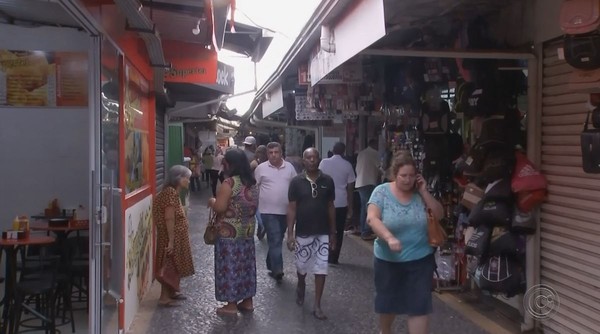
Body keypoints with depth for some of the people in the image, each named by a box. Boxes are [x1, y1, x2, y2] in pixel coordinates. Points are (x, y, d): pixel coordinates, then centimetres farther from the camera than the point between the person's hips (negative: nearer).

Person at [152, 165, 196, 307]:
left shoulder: (173, 192, 10)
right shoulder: (170, 192, -20)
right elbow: (169, 218, -24)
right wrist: (171, 241, -24)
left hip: (177, 236, 10)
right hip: (171, 236, -10)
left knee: (174, 265, 17)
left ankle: (171, 292, 27)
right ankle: (164, 297, 3)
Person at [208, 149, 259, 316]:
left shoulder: (229, 183, -18)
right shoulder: (252, 183, 6)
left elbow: (220, 208, -21)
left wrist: (212, 201, -2)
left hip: (230, 233, -8)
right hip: (247, 231, 8)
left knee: (229, 266, 2)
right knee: (245, 265, 15)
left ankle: (231, 305, 9)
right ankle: (247, 301, 23)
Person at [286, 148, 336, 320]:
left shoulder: (327, 181, -2)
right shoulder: (296, 182, -6)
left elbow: (331, 207, 4)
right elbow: (292, 208, -4)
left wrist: (333, 233, 5)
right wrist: (290, 233, -10)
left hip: (323, 233, 1)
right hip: (303, 233, -1)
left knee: (321, 269, 1)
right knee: (302, 266, 14)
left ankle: (317, 306, 11)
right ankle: (301, 286, 46)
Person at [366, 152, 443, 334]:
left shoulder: (419, 193, -2)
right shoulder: (382, 191, -10)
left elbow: (439, 215, -2)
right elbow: (372, 218, -21)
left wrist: (424, 192, -12)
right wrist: (389, 237, -37)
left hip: (420, 260, 1)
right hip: (388, 260, 0)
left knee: (419, 306, -2)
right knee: (387, 302, 19)